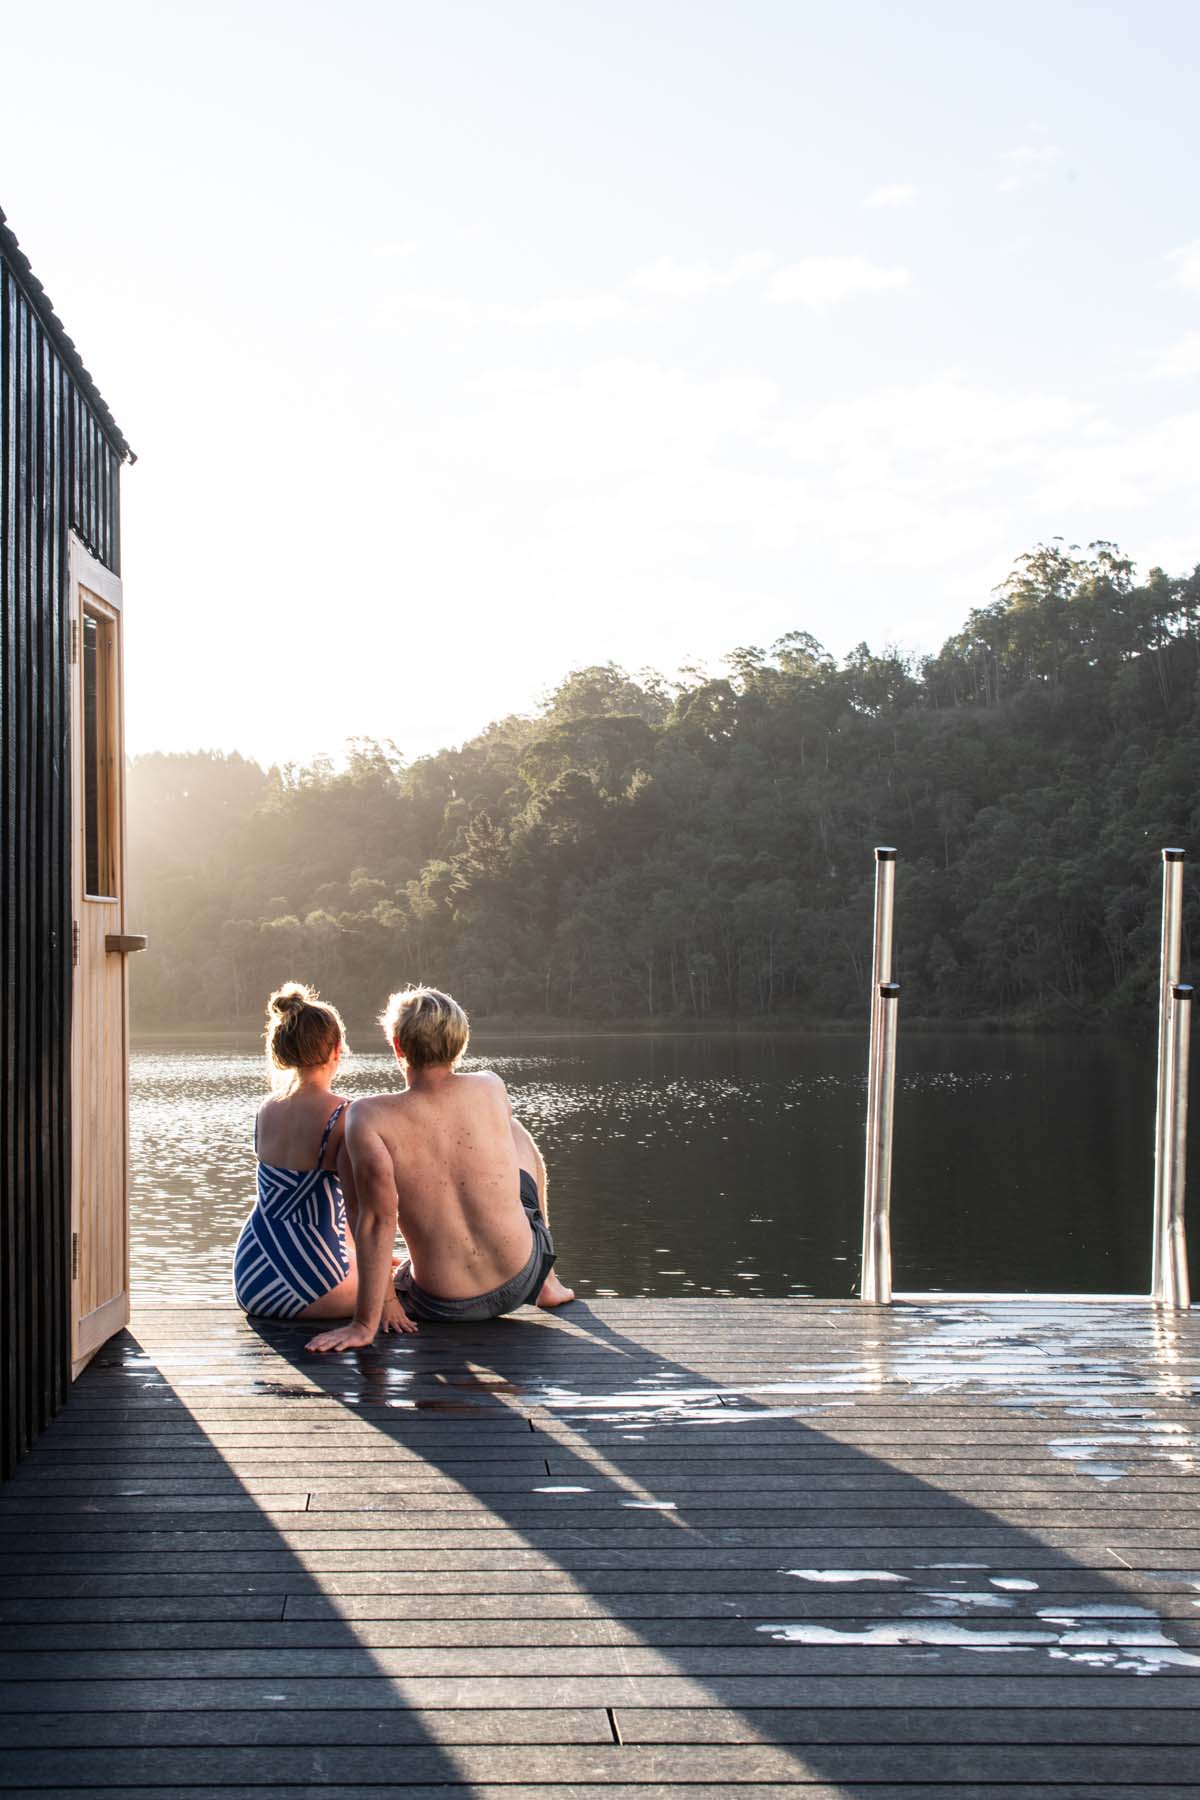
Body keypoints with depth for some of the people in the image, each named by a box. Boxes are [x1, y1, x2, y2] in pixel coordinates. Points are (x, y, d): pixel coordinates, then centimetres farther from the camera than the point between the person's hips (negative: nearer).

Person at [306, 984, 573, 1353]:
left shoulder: (370, 1117, -16)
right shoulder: (491, 1088, -7)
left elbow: (379, 1215, -24)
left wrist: (365, 1324, -22)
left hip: (442, 1306, -2)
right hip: (523, 1277, 2)